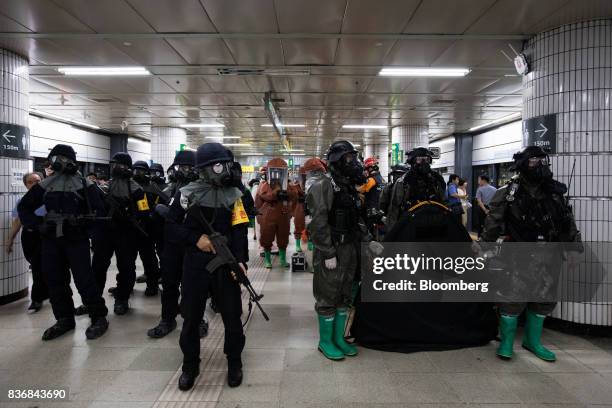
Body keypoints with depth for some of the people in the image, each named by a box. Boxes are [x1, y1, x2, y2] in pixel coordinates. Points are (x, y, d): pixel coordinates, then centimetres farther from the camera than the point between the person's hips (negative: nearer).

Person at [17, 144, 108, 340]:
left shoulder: (84, 184, -1)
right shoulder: (45, 184, 10)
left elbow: (98, 210, -5)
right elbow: (24, 206, 15)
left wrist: (81, 220, -20)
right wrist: (37, 223, 1)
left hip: (77, 240, -5)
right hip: (51, 240, 5)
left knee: (84, 279, -8)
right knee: (55, 280, 9)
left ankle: (99, 317, 3)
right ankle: (64, 319, 23)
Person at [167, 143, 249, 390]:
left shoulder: (234, 195, 2)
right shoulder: (187, 193, -1)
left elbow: (239, 231, -4)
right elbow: (172, 225, 1)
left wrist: (240, 260, -17)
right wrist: (196, 238, -14)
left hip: (226, 263, 1)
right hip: (195, 264, 0)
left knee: (232, 315, 7)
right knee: (191, 316, 10)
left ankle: (234, 362, 28)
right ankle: (190, 365, 31)